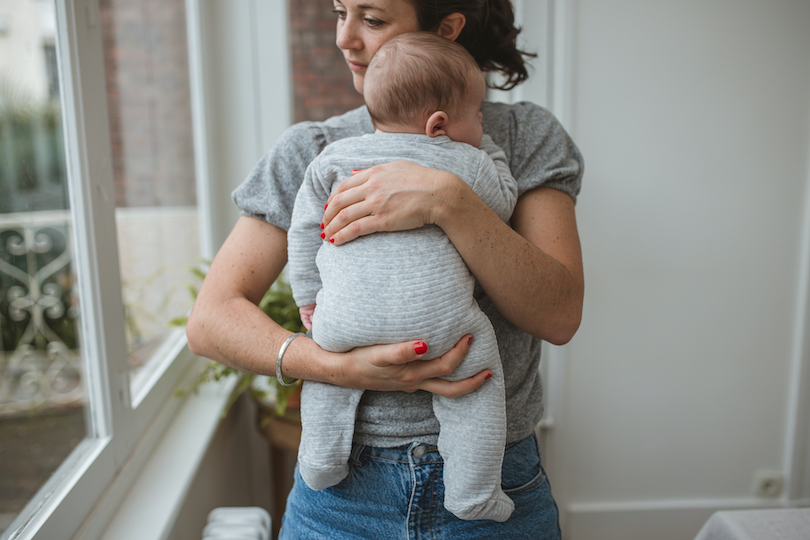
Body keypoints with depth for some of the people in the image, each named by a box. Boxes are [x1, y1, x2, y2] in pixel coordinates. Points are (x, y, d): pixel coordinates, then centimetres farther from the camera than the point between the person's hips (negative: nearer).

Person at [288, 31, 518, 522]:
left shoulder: (334, 157, 14)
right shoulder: (470, 164, 6)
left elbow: (304, 229, 17)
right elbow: (504, 202, 23)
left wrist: (309, 296, 26)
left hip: (348, 319, 3)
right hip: (438, 319, -3)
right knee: (477, 380, 16)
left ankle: (322, 465, 35)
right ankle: (473, 496, 18)